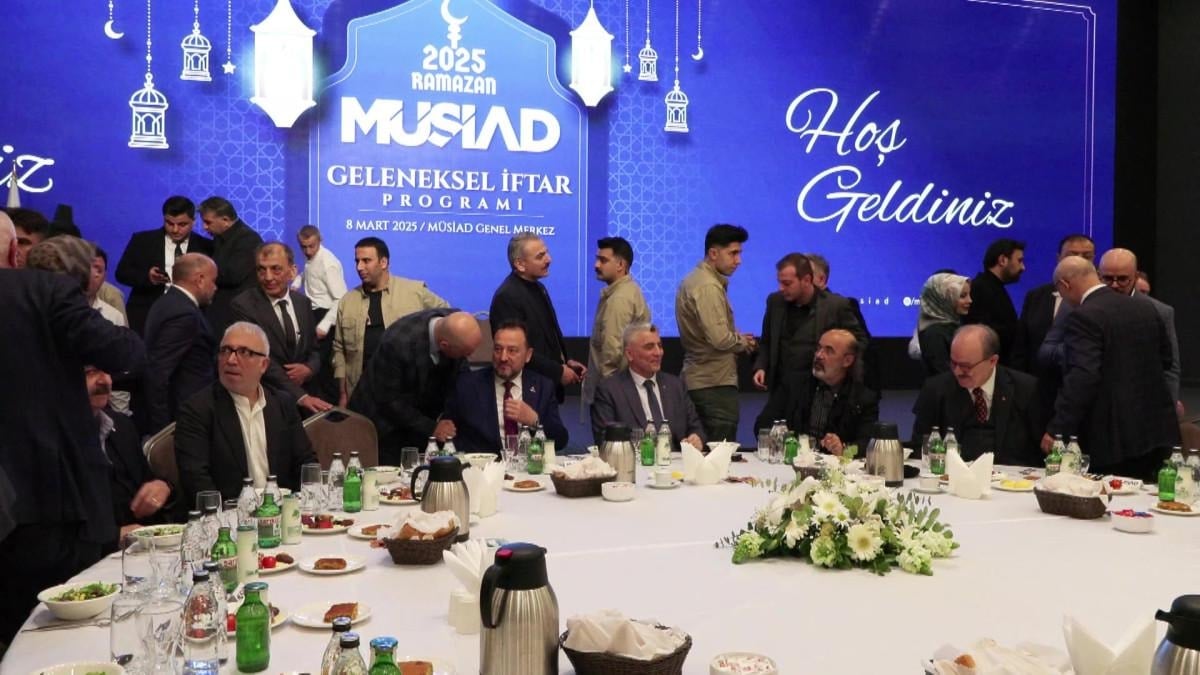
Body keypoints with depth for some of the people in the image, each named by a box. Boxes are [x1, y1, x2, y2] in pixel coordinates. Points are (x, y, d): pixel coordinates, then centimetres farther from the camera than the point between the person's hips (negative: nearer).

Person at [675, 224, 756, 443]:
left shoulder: (692, 280, 15)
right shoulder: (708, 287, -16)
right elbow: (720, 338, -24)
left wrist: (738, 339, 8)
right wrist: (743, 342, -4)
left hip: (697, 380, 10)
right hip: (715, 384, -10)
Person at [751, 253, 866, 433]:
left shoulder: (836, 305, -7)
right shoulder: (775, 301, 5)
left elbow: (859, 341, 2)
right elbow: (766, 341, 18)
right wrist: (761, 367, 2)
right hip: (782, 389, 4)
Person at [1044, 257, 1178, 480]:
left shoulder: (1084, 317, -16)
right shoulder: (1146, 309, 8)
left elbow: (1082, 376, -26)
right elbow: (1165, 359, 18)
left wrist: (1057, 429, -25)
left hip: (1112, 437, -8)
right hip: (1156, 431, 8)